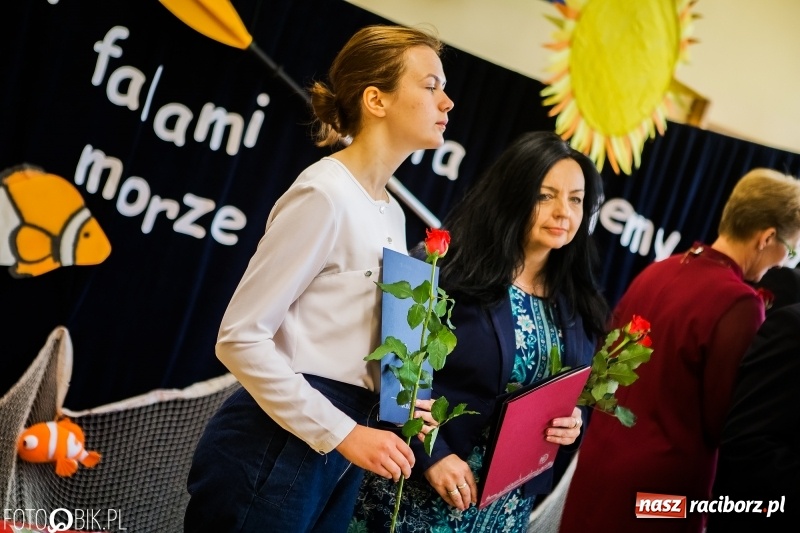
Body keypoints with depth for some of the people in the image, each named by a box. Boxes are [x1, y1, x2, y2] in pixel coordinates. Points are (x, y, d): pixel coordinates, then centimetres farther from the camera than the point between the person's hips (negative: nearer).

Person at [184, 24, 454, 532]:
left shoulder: (392, 213, 12)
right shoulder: (325, 195, -14)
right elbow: (242, 336, -18)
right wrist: (343, 433, -19)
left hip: (335, 449, 8)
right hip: (275, 449, -8)